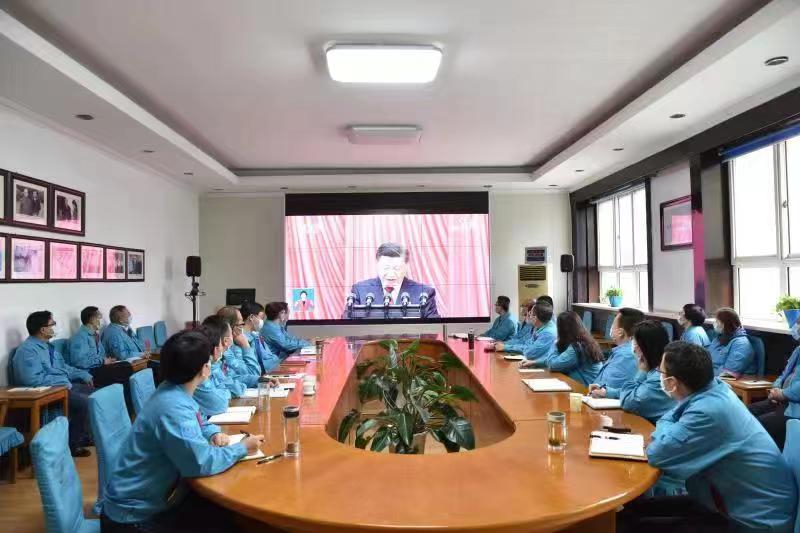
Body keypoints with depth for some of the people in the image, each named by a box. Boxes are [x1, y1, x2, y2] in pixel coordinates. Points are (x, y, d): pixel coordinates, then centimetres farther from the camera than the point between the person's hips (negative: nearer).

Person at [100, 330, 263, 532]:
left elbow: (197, 423, 20)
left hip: (149, 500, 8)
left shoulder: (174, 392, 1)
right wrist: (242, 448, -17)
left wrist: (214, 433, -1)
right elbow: (201, 462, -32)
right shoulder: (173, 408, -28)